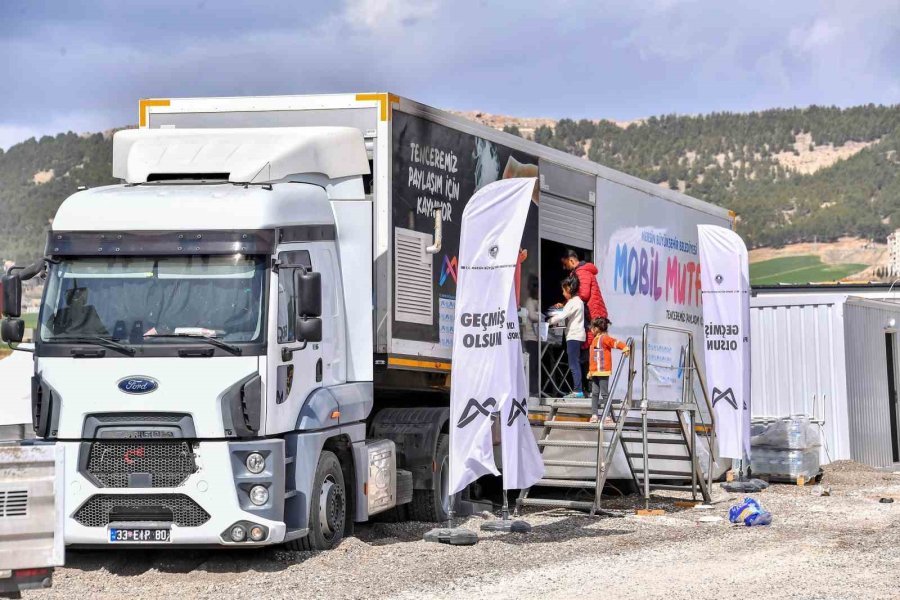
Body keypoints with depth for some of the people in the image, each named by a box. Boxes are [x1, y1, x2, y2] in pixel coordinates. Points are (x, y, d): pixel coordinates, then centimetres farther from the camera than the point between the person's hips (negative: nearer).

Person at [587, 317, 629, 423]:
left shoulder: (604, 338, -9)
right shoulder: (596, 339, 19)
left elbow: (616, 343, -22)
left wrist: (625, 348, -39)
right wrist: (590, 371, 23)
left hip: (603, 371, -9)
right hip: (595, 372, 9)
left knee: (604, 393, -5)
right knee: (594, 393, 9)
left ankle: (607, 416, -3)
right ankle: (594, 415, 13)